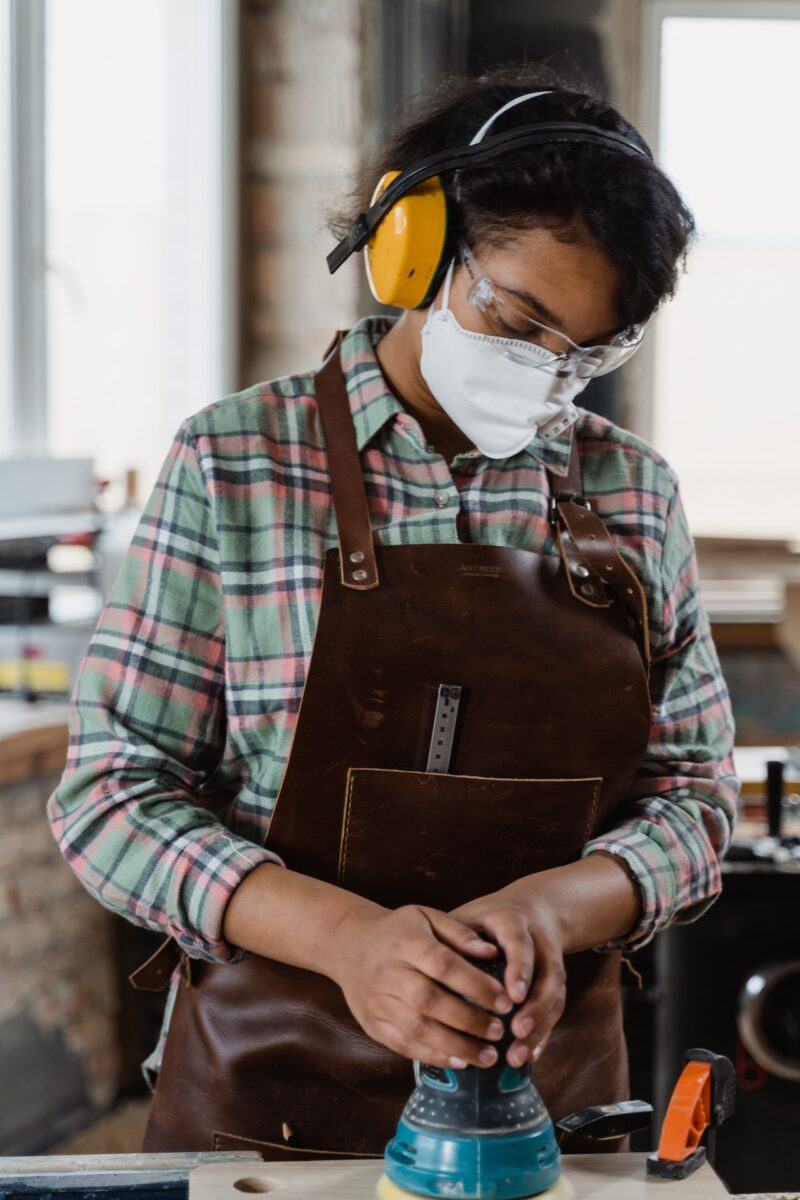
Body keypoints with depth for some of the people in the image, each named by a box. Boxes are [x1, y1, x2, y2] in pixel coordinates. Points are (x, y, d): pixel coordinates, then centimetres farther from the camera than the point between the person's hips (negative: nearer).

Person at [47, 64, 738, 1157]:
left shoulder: (635, 493, 1)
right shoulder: (233, 465, -8)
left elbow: (690, 796, 2)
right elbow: (114, 794, -10)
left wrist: (549, 905, -19)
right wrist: (349, 935, -26)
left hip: (551, 1092, 3)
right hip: (269, 1094, -2)